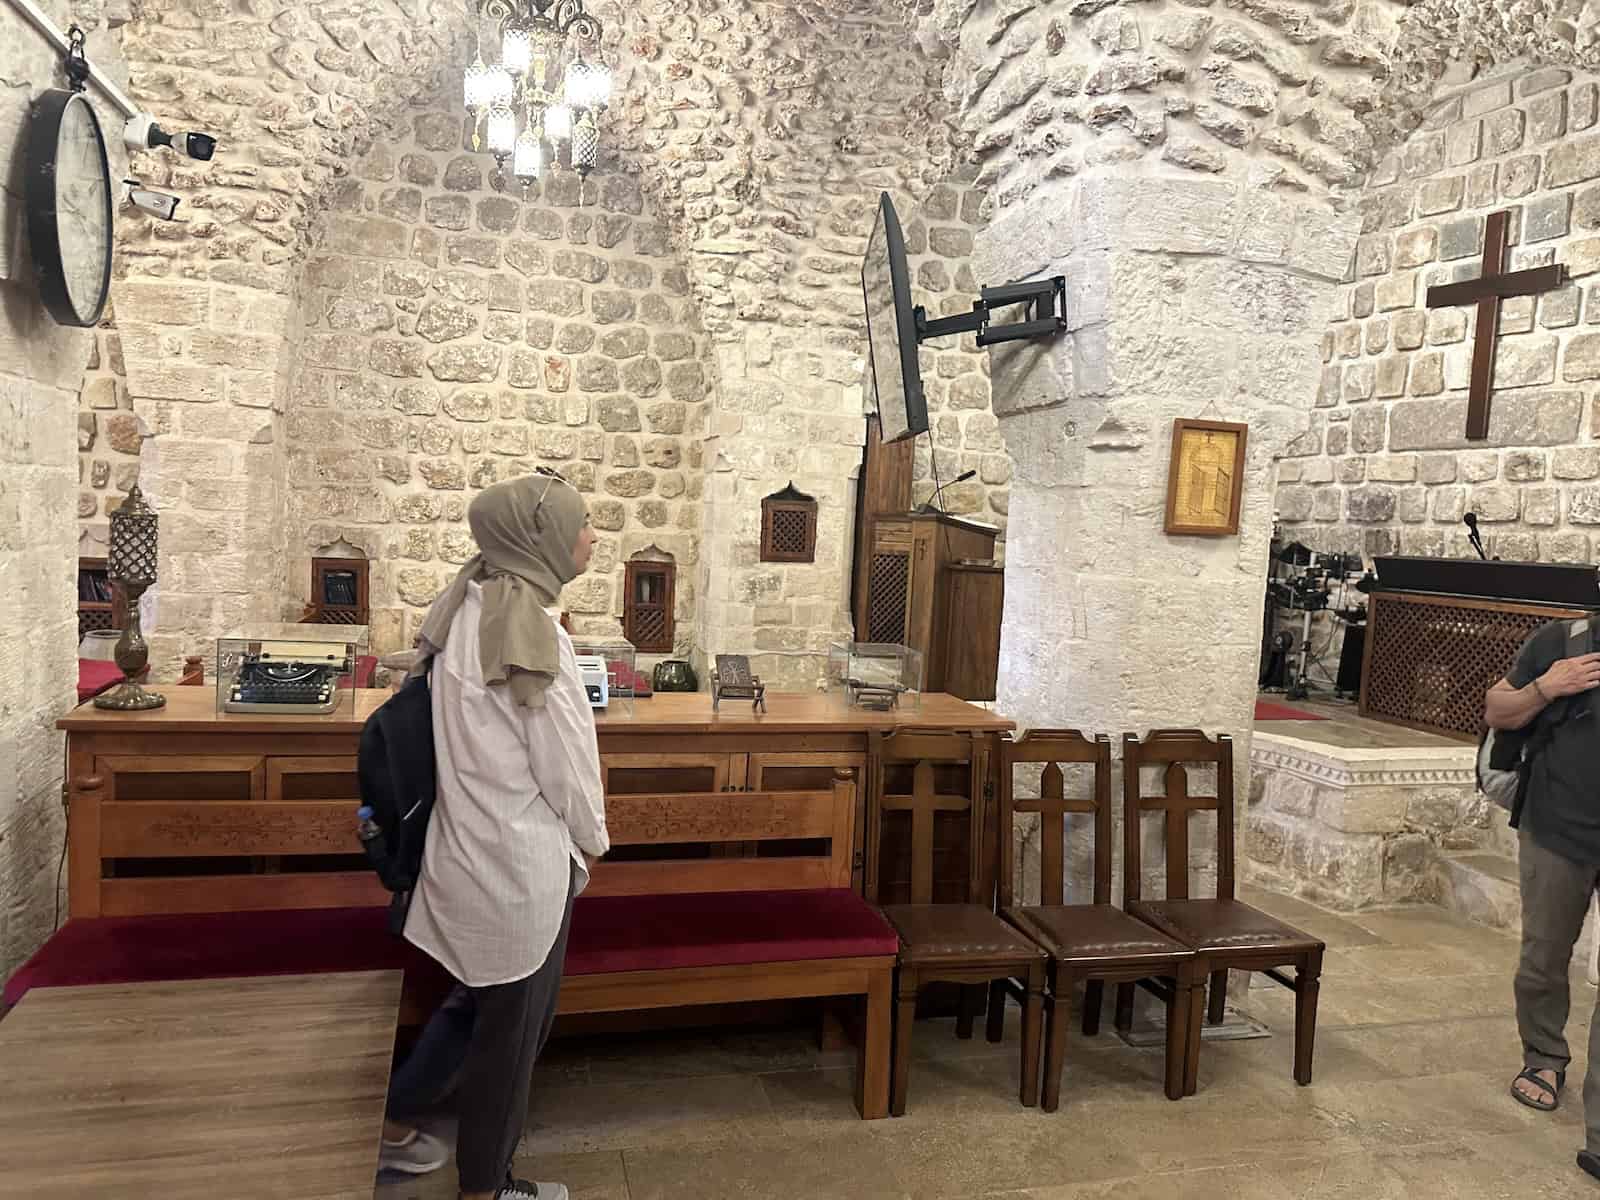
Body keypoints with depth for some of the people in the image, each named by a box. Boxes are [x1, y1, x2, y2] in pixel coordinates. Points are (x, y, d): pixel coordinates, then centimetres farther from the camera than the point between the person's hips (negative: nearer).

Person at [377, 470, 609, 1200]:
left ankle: (394, 1132, 42)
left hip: (474, 841, 9)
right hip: (522, 854, -8)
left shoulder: (469, 606, 3)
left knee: (478, 1000, 27)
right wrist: (592, 838, 0)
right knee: (512, 1024, 11)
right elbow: (563, 760, -18)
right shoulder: (531, 626, -23)